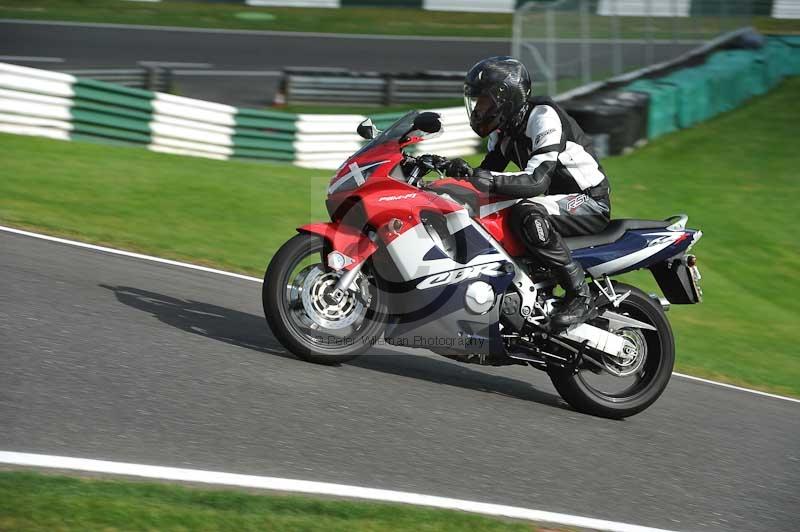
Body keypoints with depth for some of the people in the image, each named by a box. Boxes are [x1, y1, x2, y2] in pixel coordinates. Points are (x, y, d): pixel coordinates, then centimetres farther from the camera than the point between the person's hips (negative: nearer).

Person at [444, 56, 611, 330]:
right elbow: (489, 170, 5)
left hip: (591, 202, -9)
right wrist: (467, 173, -18)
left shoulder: (543, 117, -21)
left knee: (527, 215, -37)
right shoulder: (503, 129, 7)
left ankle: (579, 293, -28)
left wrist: (485, 179, -43)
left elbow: (537, 181, -32)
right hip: (557, 201, 9)